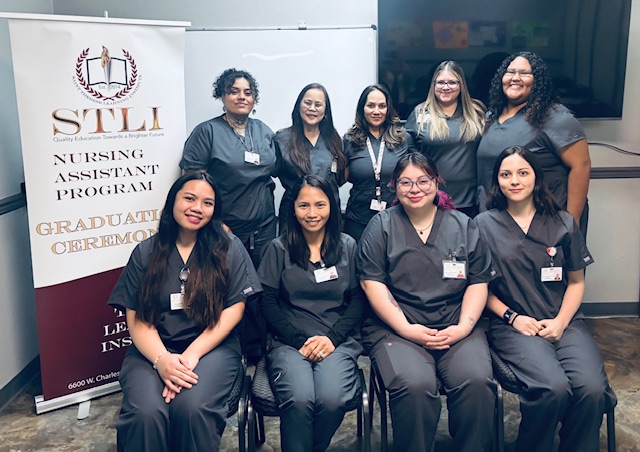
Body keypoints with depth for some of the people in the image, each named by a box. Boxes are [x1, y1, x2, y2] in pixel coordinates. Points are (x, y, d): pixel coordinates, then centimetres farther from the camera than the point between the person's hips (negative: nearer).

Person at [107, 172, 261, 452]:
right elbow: (136, 318, 2)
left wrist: (192, 354, -13)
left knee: (192, 408, -30)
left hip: (212, 346, -1)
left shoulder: (229, 249, 4)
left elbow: (235, 308, -2)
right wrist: (162, 359, -16)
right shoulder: (145, 252, 8)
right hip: (153, 350, 1)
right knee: (145, 413, -28)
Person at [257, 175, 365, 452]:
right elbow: (268, 304, 3)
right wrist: (300, 341, -10)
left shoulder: (348, 246, 11)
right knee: (299, 399, -31)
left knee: (331, 399, -28)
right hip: (289, 341, -1)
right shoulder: (279, 249, 7)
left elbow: (358, 301, 6)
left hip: (338, 342, 1)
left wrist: (332, 338, -9)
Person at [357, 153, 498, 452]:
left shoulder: (463, 226, 14)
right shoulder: (381, 226, 7)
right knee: (414, 385, -29)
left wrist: (463, 327, -5)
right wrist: (406, 329, -10)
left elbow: (479, 283, 10)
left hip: (456, 328, 2)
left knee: (477, 382, -26)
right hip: (396, 327, -2)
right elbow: (372, 283, -1)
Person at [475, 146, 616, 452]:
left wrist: (561, 322, -3)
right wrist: (512, 317, -7)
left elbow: (576, 281, 13)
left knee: (592, 388, -25)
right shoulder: (484, 225, 5)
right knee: (553, 387, -29)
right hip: (512, 325, -2)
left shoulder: (562, 223, 11)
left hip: (564, 322, 3)